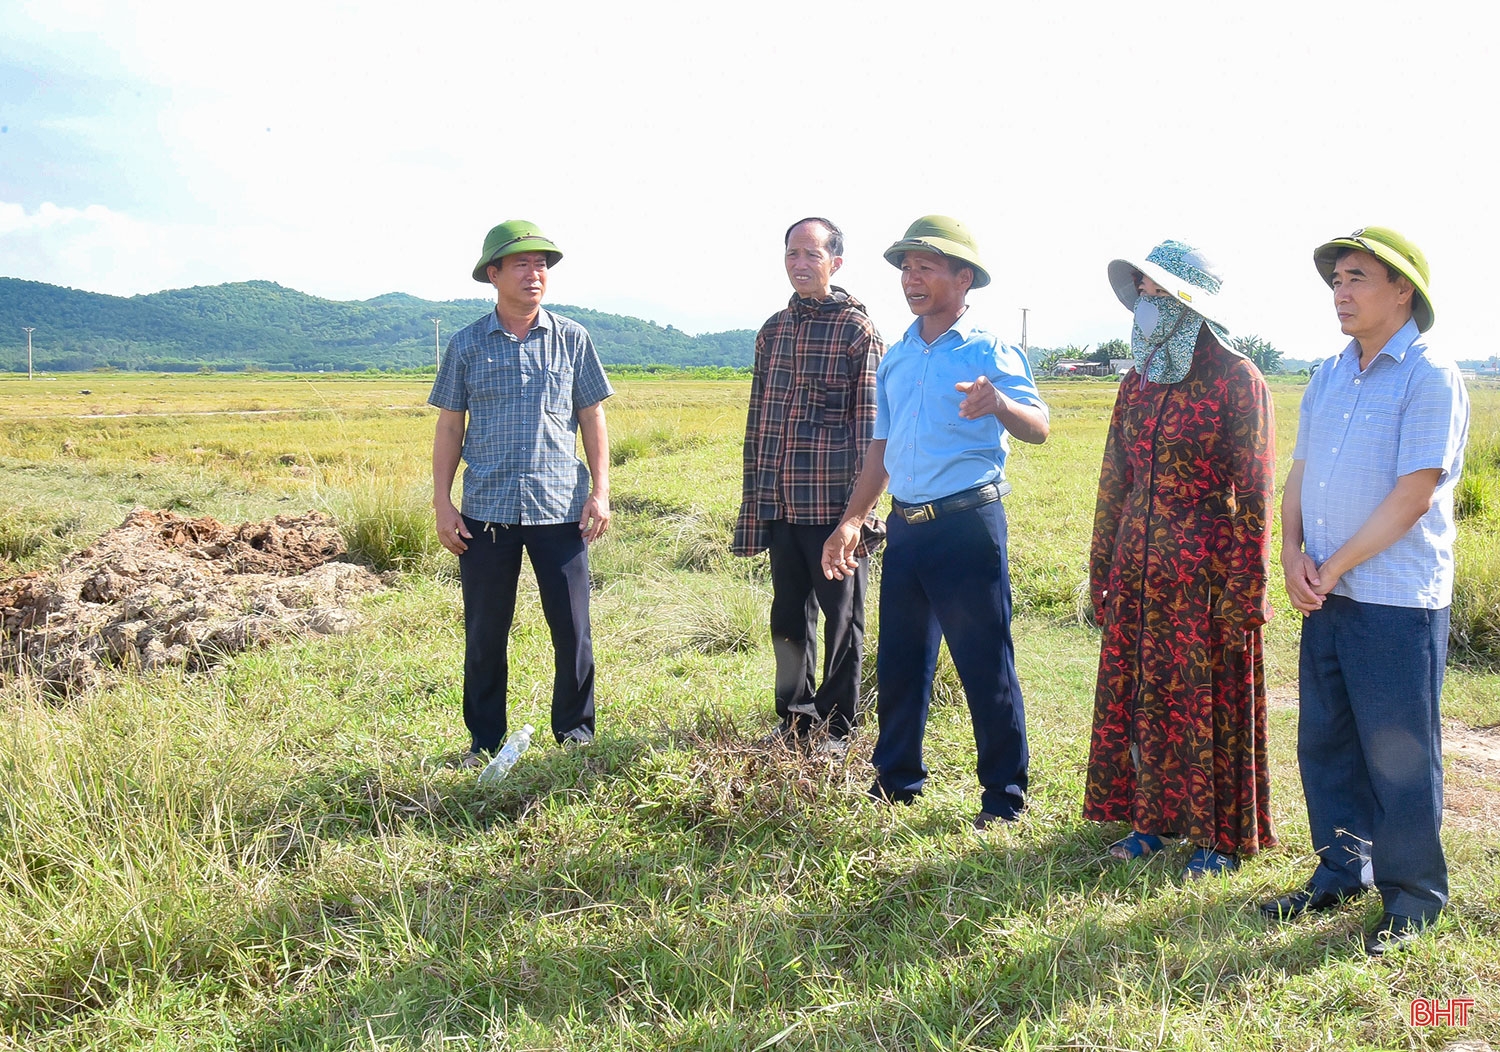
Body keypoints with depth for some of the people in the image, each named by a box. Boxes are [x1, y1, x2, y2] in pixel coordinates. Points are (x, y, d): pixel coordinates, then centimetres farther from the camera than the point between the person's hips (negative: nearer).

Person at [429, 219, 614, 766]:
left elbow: (592, 418, 7)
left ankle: (575, 731, 22)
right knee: (484, 633, 8)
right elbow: (449, 426, 7)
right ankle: (485, 741, 22)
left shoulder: (572, 339, 5)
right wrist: (442, 503, 1)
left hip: (560, 509, 0)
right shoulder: (467, 344, 4)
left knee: (572, 628, 4)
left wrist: (600, 492, 0)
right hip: (486, 511, 0)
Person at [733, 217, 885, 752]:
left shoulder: (857, 328, -3)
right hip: (780, 504, 5)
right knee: (789, 615, 13)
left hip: (833, 504, -5)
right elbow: (758, 420, 15)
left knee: (841, 617, 6)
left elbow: (869, 423, -6)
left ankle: (837, 726, 19)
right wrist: (751, 502, 12)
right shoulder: (773, 330, 13)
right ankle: (794, 717, 28)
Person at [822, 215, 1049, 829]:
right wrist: (852, 520, 16)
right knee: (898, 662, 13)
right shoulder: (897, 357, 14)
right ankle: (895, 781, 27)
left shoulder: (989, 351, -5)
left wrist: (998, 404, -38)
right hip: (906, 525, 6)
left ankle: (1004, 796, 12)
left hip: (967, 524, -6)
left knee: (986, 666, -1)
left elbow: (1038, 428, -16)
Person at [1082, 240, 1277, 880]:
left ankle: (1220, 836, 17)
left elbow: (1254, 493, -11)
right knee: (1136, 695, 10)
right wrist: (1100, 570, 14)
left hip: (1204, 571, -6)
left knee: (1209, 702, 3)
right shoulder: (1137, 384, 10)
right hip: (1138, 570, 6)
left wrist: (1245, 587, -14)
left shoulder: (1237, 381, -8)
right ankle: (1151, 819, 25)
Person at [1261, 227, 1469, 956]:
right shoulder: (1329, 377, 13)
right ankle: (1341, 872, 29)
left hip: (1397, 601, -7)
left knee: (1399, 754, 2)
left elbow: (1412, 496, -16)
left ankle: (1413, 897, 18)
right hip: (1327, 596, 7)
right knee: (1326, 743, 14)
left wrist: (1334, 567, -13)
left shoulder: (1430, 377, -10)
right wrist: (1292, 554, -3)